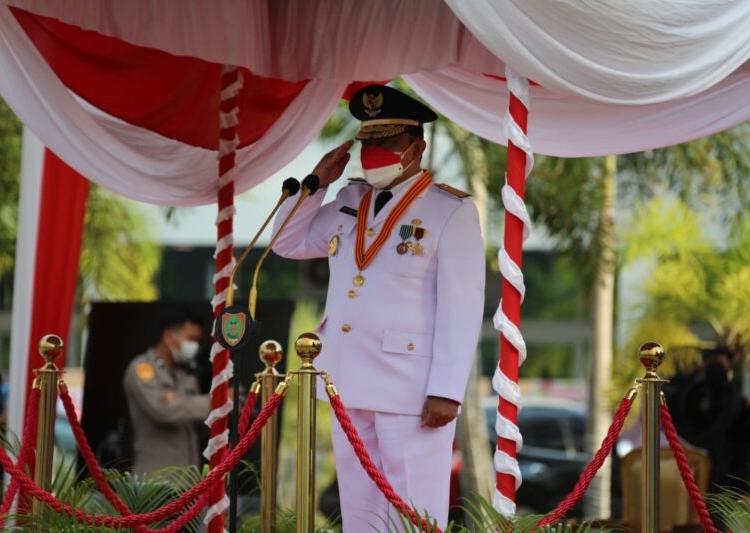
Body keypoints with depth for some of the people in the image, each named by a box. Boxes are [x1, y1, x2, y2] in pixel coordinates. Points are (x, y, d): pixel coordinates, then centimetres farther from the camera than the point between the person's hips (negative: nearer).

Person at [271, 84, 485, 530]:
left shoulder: (452, 211, -7)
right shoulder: (349, 202, 13)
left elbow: (462, 308, -12)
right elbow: (289, 243, 24)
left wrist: (446, 391, -17)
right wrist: (318, 182, 9)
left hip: (412, 391, -6)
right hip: (350, 383, 7)